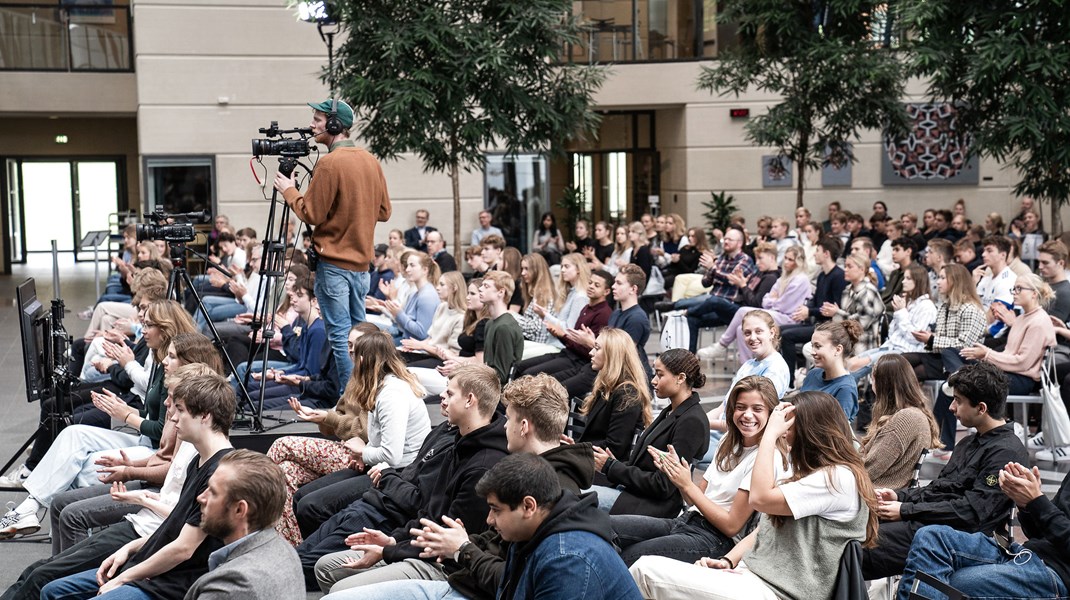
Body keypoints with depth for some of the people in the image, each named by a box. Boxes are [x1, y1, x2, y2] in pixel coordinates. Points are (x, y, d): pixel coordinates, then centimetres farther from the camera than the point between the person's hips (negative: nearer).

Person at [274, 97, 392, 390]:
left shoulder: (330, 163, -14)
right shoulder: (370, 160, 9)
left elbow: (311, 214, -13)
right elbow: (383, 211, 13)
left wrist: (289, 191, 1)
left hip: (333, 262, -8)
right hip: (362, 260, 8)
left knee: (340, 335, -4)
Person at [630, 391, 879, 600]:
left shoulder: (840, 478, -11)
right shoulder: (810, 473, 22)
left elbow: (761, 498, -20)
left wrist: (770, 434, -11)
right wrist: (727, 561, 4)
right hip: (749, 574, 10)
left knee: (647, 571, -17)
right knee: (648, 567, -8)